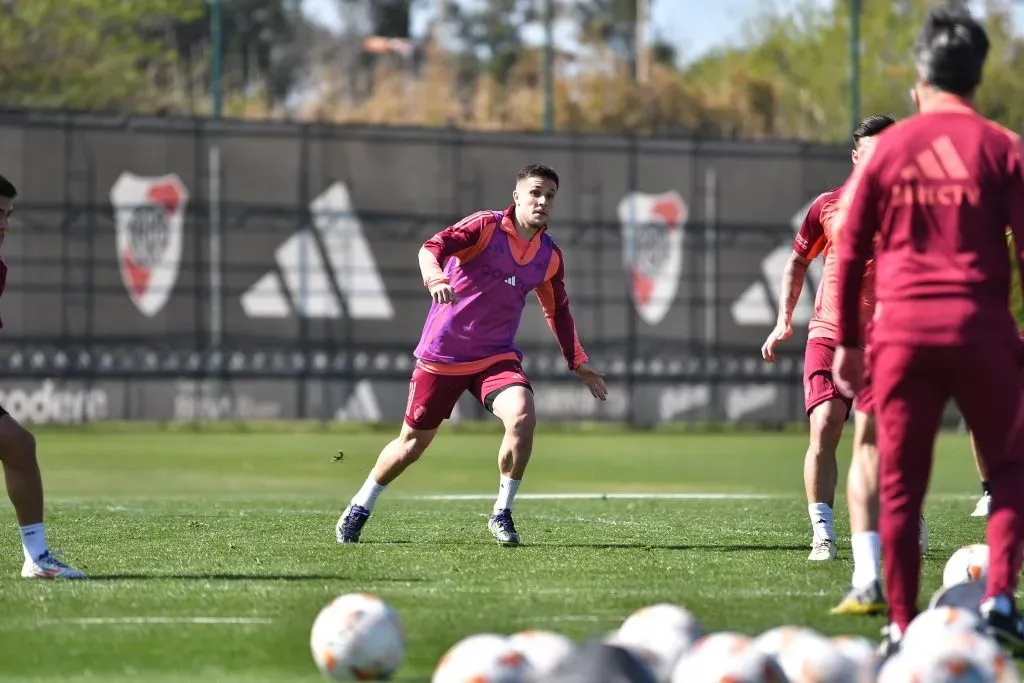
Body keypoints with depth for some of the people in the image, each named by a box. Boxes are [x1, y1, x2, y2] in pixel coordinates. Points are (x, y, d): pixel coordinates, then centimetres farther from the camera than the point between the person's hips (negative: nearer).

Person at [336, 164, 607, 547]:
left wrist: (578, 363, 22)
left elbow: (557, 311, 21)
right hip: (442, 354, -3)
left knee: (522, 418, -26)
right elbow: (432, 248, -26)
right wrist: (435, 278, -48)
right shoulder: (485, 227, -11)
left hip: (496, 357, 3)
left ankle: (502, 514, -9)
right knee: (414, 442, 6)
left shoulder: (550, 257, 5)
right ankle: (359, 508, 32)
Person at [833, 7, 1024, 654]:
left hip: (901, 332, 2)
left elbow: (850, 253, 9)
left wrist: (849, 342, 16)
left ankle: (902, 626, 7)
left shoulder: (885, 150, 7)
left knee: (900, 485, 7)